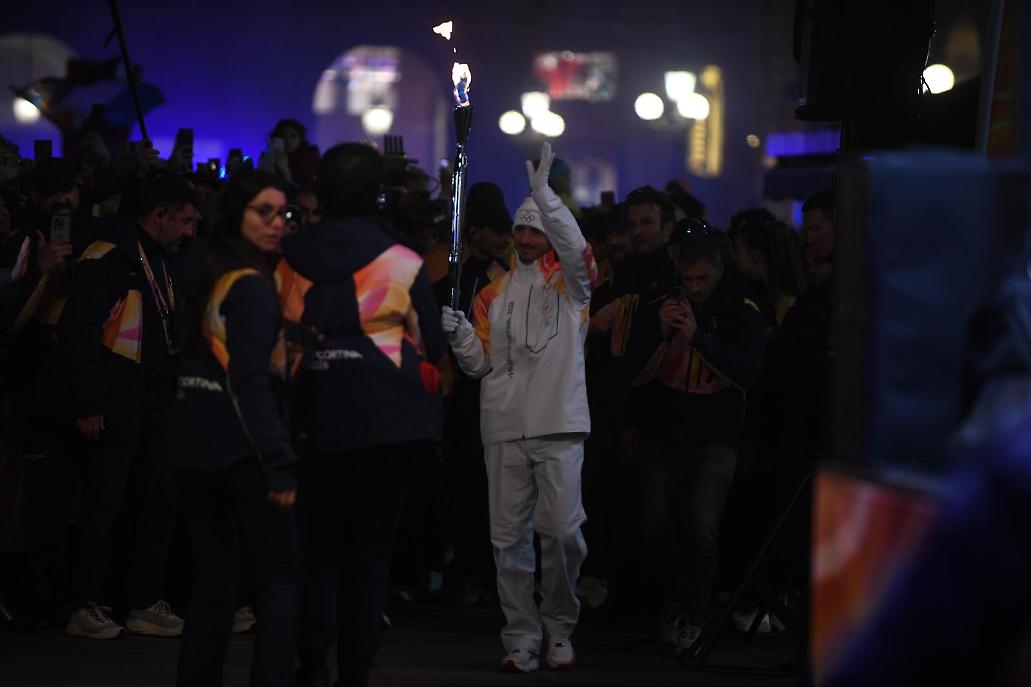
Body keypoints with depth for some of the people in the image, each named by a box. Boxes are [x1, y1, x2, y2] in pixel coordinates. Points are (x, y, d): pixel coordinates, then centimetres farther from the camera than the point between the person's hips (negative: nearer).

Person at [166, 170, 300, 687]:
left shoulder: (208, 277, 14)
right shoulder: (252, 286, -11)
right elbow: (251, 383, -19)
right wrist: (279, 465, -21)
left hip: (192, 447, 8)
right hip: (237, 446, -8)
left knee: (212, 581, 13)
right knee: (281, 579, -4)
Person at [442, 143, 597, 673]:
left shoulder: (569, 284, 4)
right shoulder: (495, 294, 14)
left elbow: (577, 250, -20)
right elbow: (479, 365, 14)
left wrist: (544, 193, -28)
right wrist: (458, 333, -7)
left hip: (560, 427, -3)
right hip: (505, 429, 4)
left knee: (562, 530, -6)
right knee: (509, 537, 2)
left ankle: (560, 629, 12)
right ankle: (521, 639, 8)